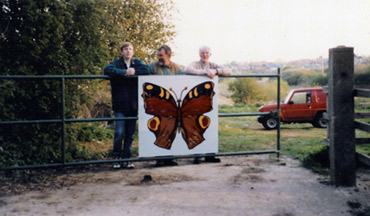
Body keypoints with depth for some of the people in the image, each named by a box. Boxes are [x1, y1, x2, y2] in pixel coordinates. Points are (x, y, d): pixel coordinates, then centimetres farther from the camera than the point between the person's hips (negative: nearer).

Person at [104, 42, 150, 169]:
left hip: (133, 105, 3)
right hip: (120, 105, -3)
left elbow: (146, 70, -6)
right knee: (119, 132, -9)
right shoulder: (116, 63, 3)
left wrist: (134, 71, -14)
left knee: (130, 133, 6)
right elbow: (107, 70, -17)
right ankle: (116, 157, 9)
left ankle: (126, 158, 16)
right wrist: (124, 72, -20)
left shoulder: (137, 63, 13)